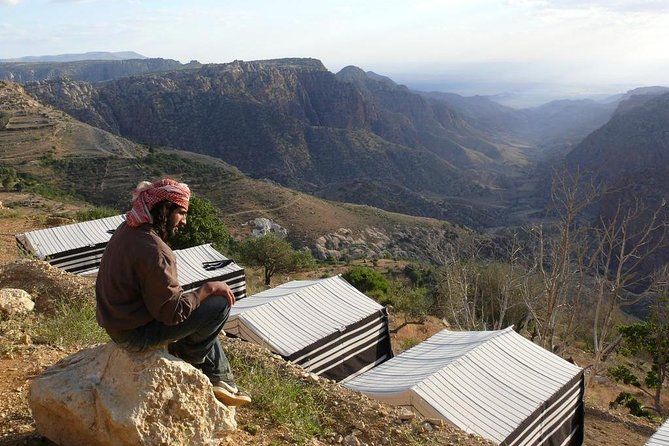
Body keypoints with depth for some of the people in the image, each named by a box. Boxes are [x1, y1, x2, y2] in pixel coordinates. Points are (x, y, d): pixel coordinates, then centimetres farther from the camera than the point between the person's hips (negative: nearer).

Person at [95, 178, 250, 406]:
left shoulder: (126, 230, 2)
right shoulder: (153, 250, -28)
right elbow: (174, 312, -24)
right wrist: (207, 289, -12)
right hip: (136, 334, -10)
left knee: (205, 308, 23)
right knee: (220, 303, -11)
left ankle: (219, 378, 25)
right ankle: (187, 358, 13)